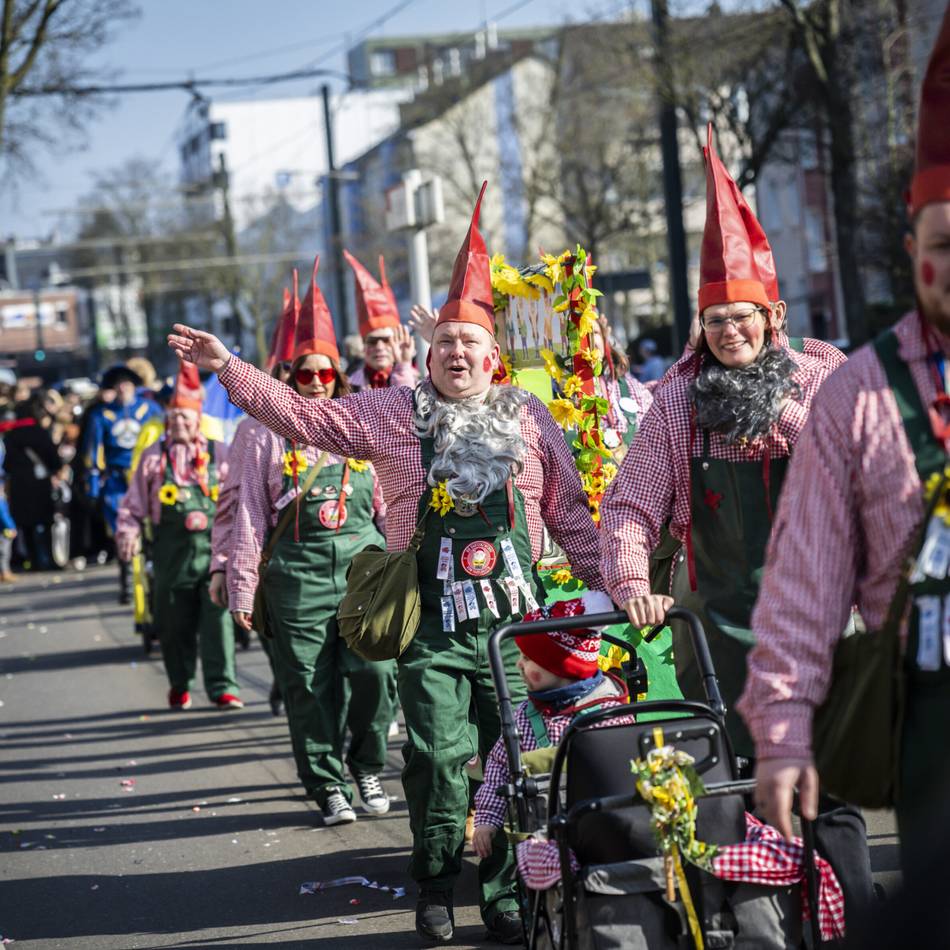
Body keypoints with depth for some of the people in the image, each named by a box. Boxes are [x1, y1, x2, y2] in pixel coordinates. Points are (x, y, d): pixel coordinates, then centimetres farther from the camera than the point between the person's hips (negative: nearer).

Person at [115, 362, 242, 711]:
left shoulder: (218, 455, 6)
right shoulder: (153, 457, 8)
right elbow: (134, 503, 11)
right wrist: (127, 532, -4)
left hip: (214, 550, -1)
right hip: (172, 553, 1)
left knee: (217, 619, -8)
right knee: (175, 623, 7)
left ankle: (223, 687, -4)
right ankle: (179, 685, 24)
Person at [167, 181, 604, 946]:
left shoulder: (528, 417, 10)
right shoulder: (394, 414, 5)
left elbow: (568, 510, 12)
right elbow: (300, 416, 2)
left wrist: (607, 585, 7)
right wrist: (227, 367, -6)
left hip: (515, 615, 2)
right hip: (433, 622, -1)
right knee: (440, 757, -5)